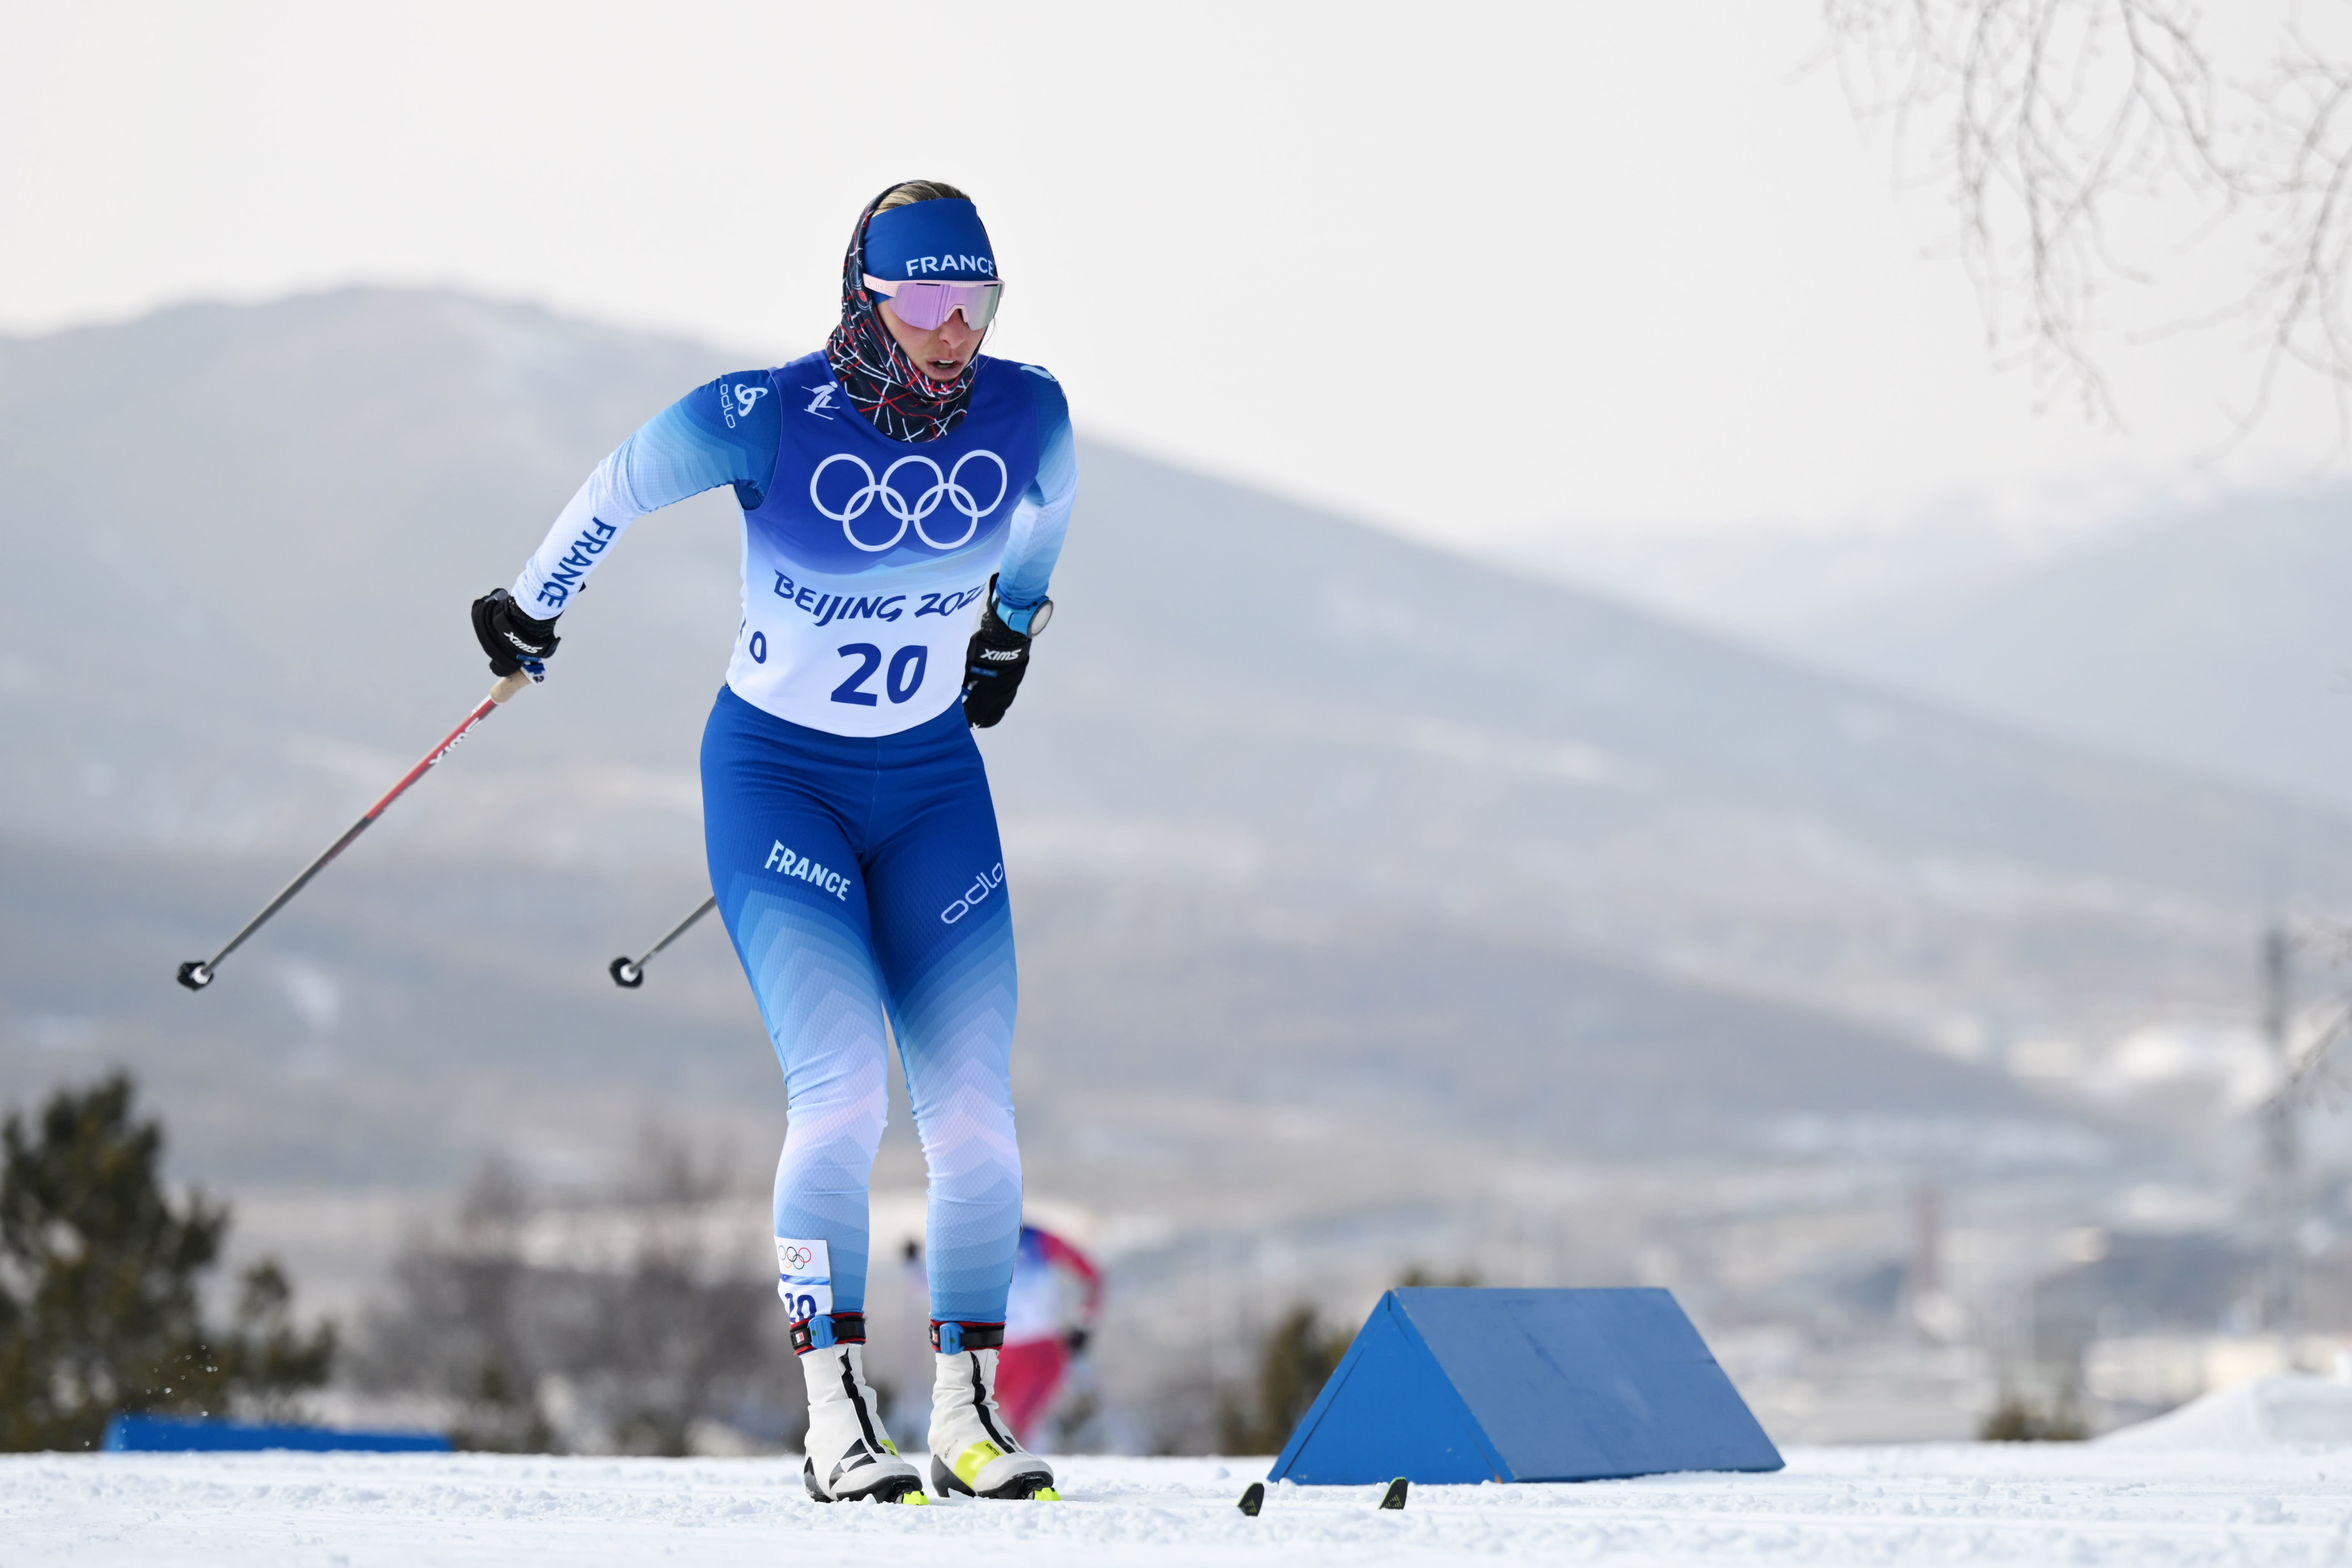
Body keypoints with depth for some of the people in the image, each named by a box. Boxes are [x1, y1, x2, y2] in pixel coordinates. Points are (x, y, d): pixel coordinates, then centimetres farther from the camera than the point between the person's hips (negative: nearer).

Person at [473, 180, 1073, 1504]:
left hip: (932, 783, 3)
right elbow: (621, 490, -2)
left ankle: (971, 1408, 10)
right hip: (776, 773, -3)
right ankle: (838, 1415, -10)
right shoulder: (766, 420, -21)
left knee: (975, 1110, -4)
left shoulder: (1026, 416, -11)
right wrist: (531, 611, 12)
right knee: (842, 1091, -18)